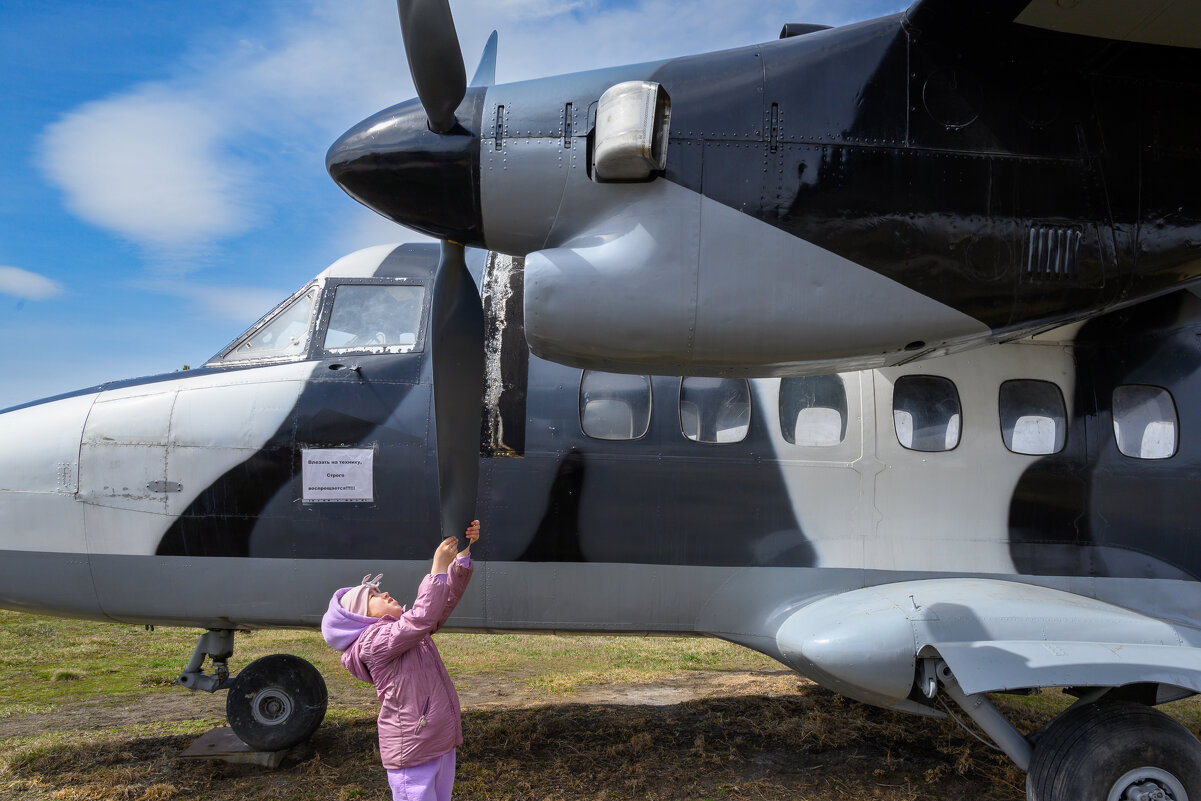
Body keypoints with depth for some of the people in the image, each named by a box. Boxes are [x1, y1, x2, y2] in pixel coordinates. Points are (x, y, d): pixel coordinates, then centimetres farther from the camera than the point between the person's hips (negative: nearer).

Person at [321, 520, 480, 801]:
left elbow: (448, 597, 7)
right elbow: (422, 619, -27)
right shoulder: (373, 642, -13)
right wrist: (438, 568, -24)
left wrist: (464, 551, -4)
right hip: (412, 751, -8)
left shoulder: (406, 628, 13)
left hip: (442, 742, 9)